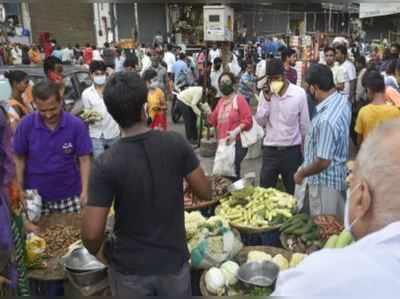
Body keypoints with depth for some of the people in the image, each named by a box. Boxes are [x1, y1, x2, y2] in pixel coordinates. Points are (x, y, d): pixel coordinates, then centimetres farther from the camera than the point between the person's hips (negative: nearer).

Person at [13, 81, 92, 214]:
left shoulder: (76, 125, -12)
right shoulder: (26, 125, -8)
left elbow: (84, 160, -7)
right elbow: (20, 159, 1)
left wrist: (84, 191, -14)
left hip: (69, 196, -1)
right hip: (36, 197, 1)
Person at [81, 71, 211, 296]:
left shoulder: (106, 164, -20)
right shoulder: (176, 143, -15)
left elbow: (92, 233, -19)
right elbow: (205, 193, -5)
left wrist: (98, 251, 2)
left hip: (130, 268, -1)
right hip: (174, 261, 1)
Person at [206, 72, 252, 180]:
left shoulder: (239, 99, -4)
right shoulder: (220, 101, 15)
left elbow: (247, 120, -12)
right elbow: (214, 121, 18)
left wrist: (236, 131, -24)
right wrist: (208, 113, -1)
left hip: (237, 142, -7)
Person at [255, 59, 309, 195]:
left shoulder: (299, 93, -8)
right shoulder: (265, 93, -1)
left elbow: (304, 124, 0)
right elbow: (260, 122, -4)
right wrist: (267, 100, -16)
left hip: (292, 150, -2)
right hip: (270, 150, 2)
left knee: (293, 192, 11)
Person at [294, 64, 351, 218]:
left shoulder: (326, 119, -34)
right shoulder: (343, 99, -6)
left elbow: (323, 162, -28)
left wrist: (301, 173, -11)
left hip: (325, 181, -9)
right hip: (338, 174, 9)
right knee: (335, 223, 25)